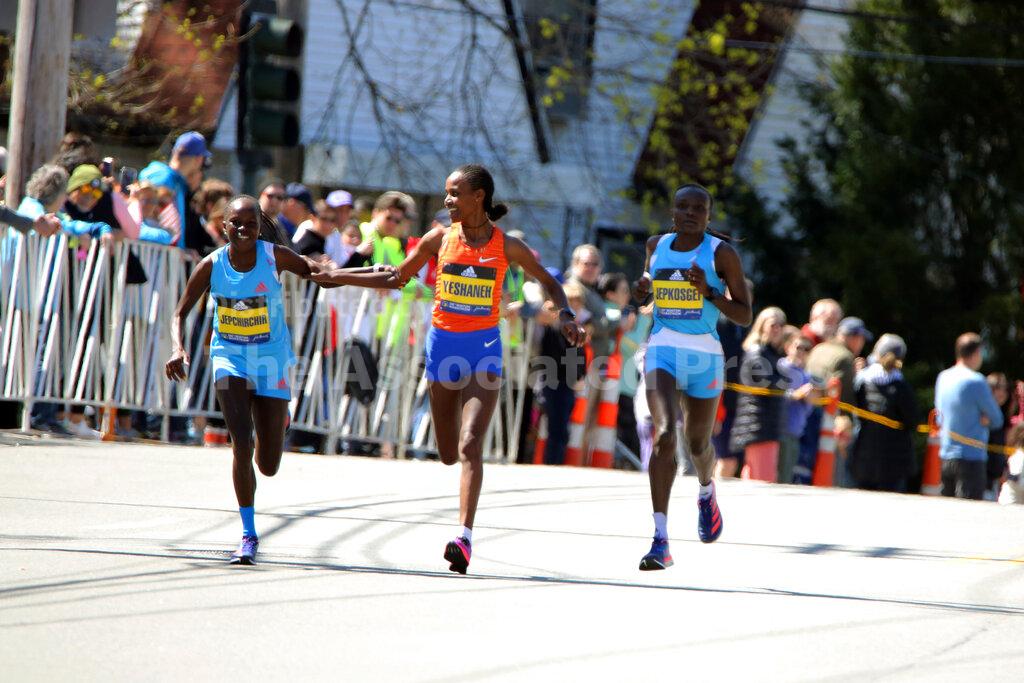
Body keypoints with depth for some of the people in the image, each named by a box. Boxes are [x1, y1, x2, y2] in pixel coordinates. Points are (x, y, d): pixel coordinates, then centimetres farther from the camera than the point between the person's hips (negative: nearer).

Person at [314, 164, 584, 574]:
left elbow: (547, 281, 11)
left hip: (484, 347, -3)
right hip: (443, 344, 3)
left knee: (469, 445, -18)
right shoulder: (440, 239, 2)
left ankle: (464, 537, -26)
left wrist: (566, 315, -6)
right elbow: (399, 276, 12)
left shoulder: (506, 246, -3)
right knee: (448, 453, 7)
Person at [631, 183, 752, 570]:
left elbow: (744, 316, -5)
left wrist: (709, 292, -20)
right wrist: (642, 291, 3)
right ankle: (660, 541, -26)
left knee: (697, 443, 15)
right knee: (664, 433, -20)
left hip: (705, 355, -1)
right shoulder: (657, 246, 6)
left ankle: (706, 493, 54)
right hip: (663, 351, 1)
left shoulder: (721, 253, -5)